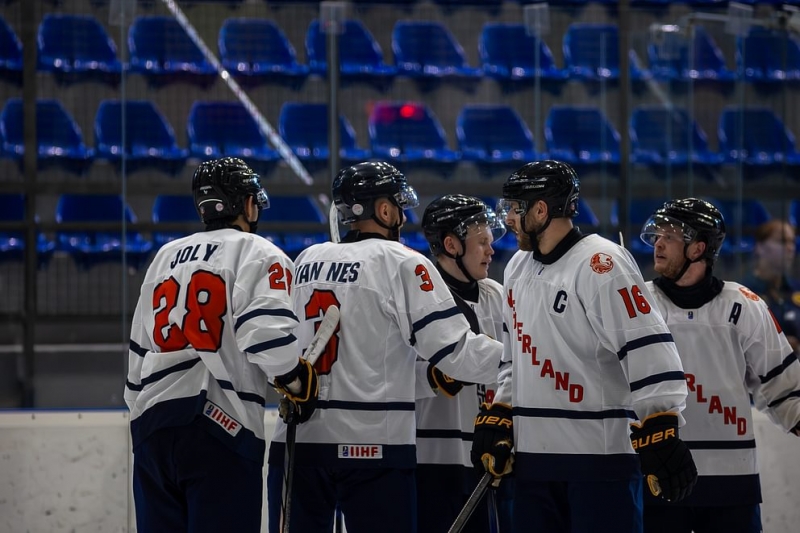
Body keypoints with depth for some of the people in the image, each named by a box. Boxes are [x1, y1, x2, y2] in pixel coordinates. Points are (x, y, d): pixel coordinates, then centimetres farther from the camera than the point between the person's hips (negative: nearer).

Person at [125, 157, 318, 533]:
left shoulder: (166, 256, 20)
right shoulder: (259, 255, 0)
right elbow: (268, 334, -15)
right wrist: (301, 386, 1)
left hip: (151, 423, 6)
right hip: (219, 428, -6)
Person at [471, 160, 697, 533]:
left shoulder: (601, 264, -13)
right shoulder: (518, 269, 14)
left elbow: (649, 352, -20)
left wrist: (661, 437, -25)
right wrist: (496, 421, 18)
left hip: (601, 459, -8)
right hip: (532, 457, 9)